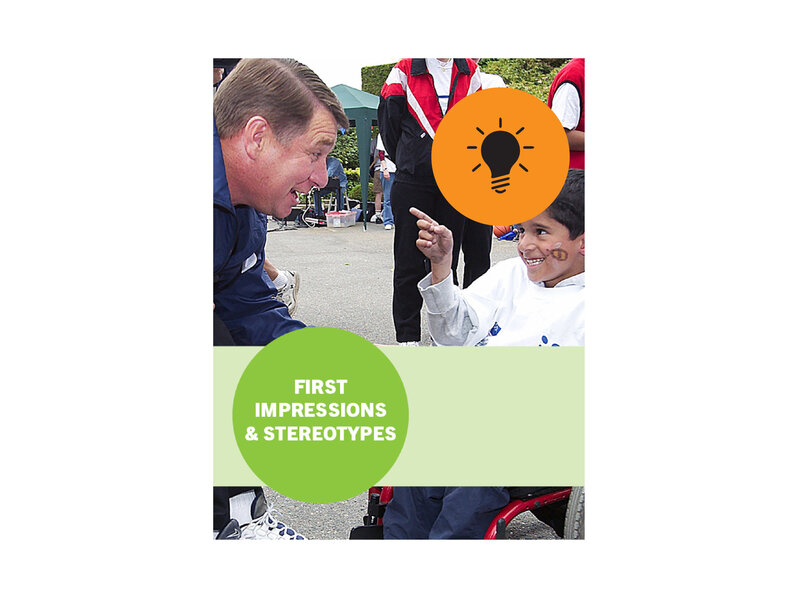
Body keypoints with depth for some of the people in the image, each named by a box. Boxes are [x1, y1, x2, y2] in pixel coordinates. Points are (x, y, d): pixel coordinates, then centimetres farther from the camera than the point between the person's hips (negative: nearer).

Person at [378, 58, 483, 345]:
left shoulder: (470, 72, 11)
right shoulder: (404, 71, 3)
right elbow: (389, 122, 6)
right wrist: (409, 162, 10)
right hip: (412, 182, -2)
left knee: (447, 261, 7)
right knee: (409, 264, 0)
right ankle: (408, 337, 9)